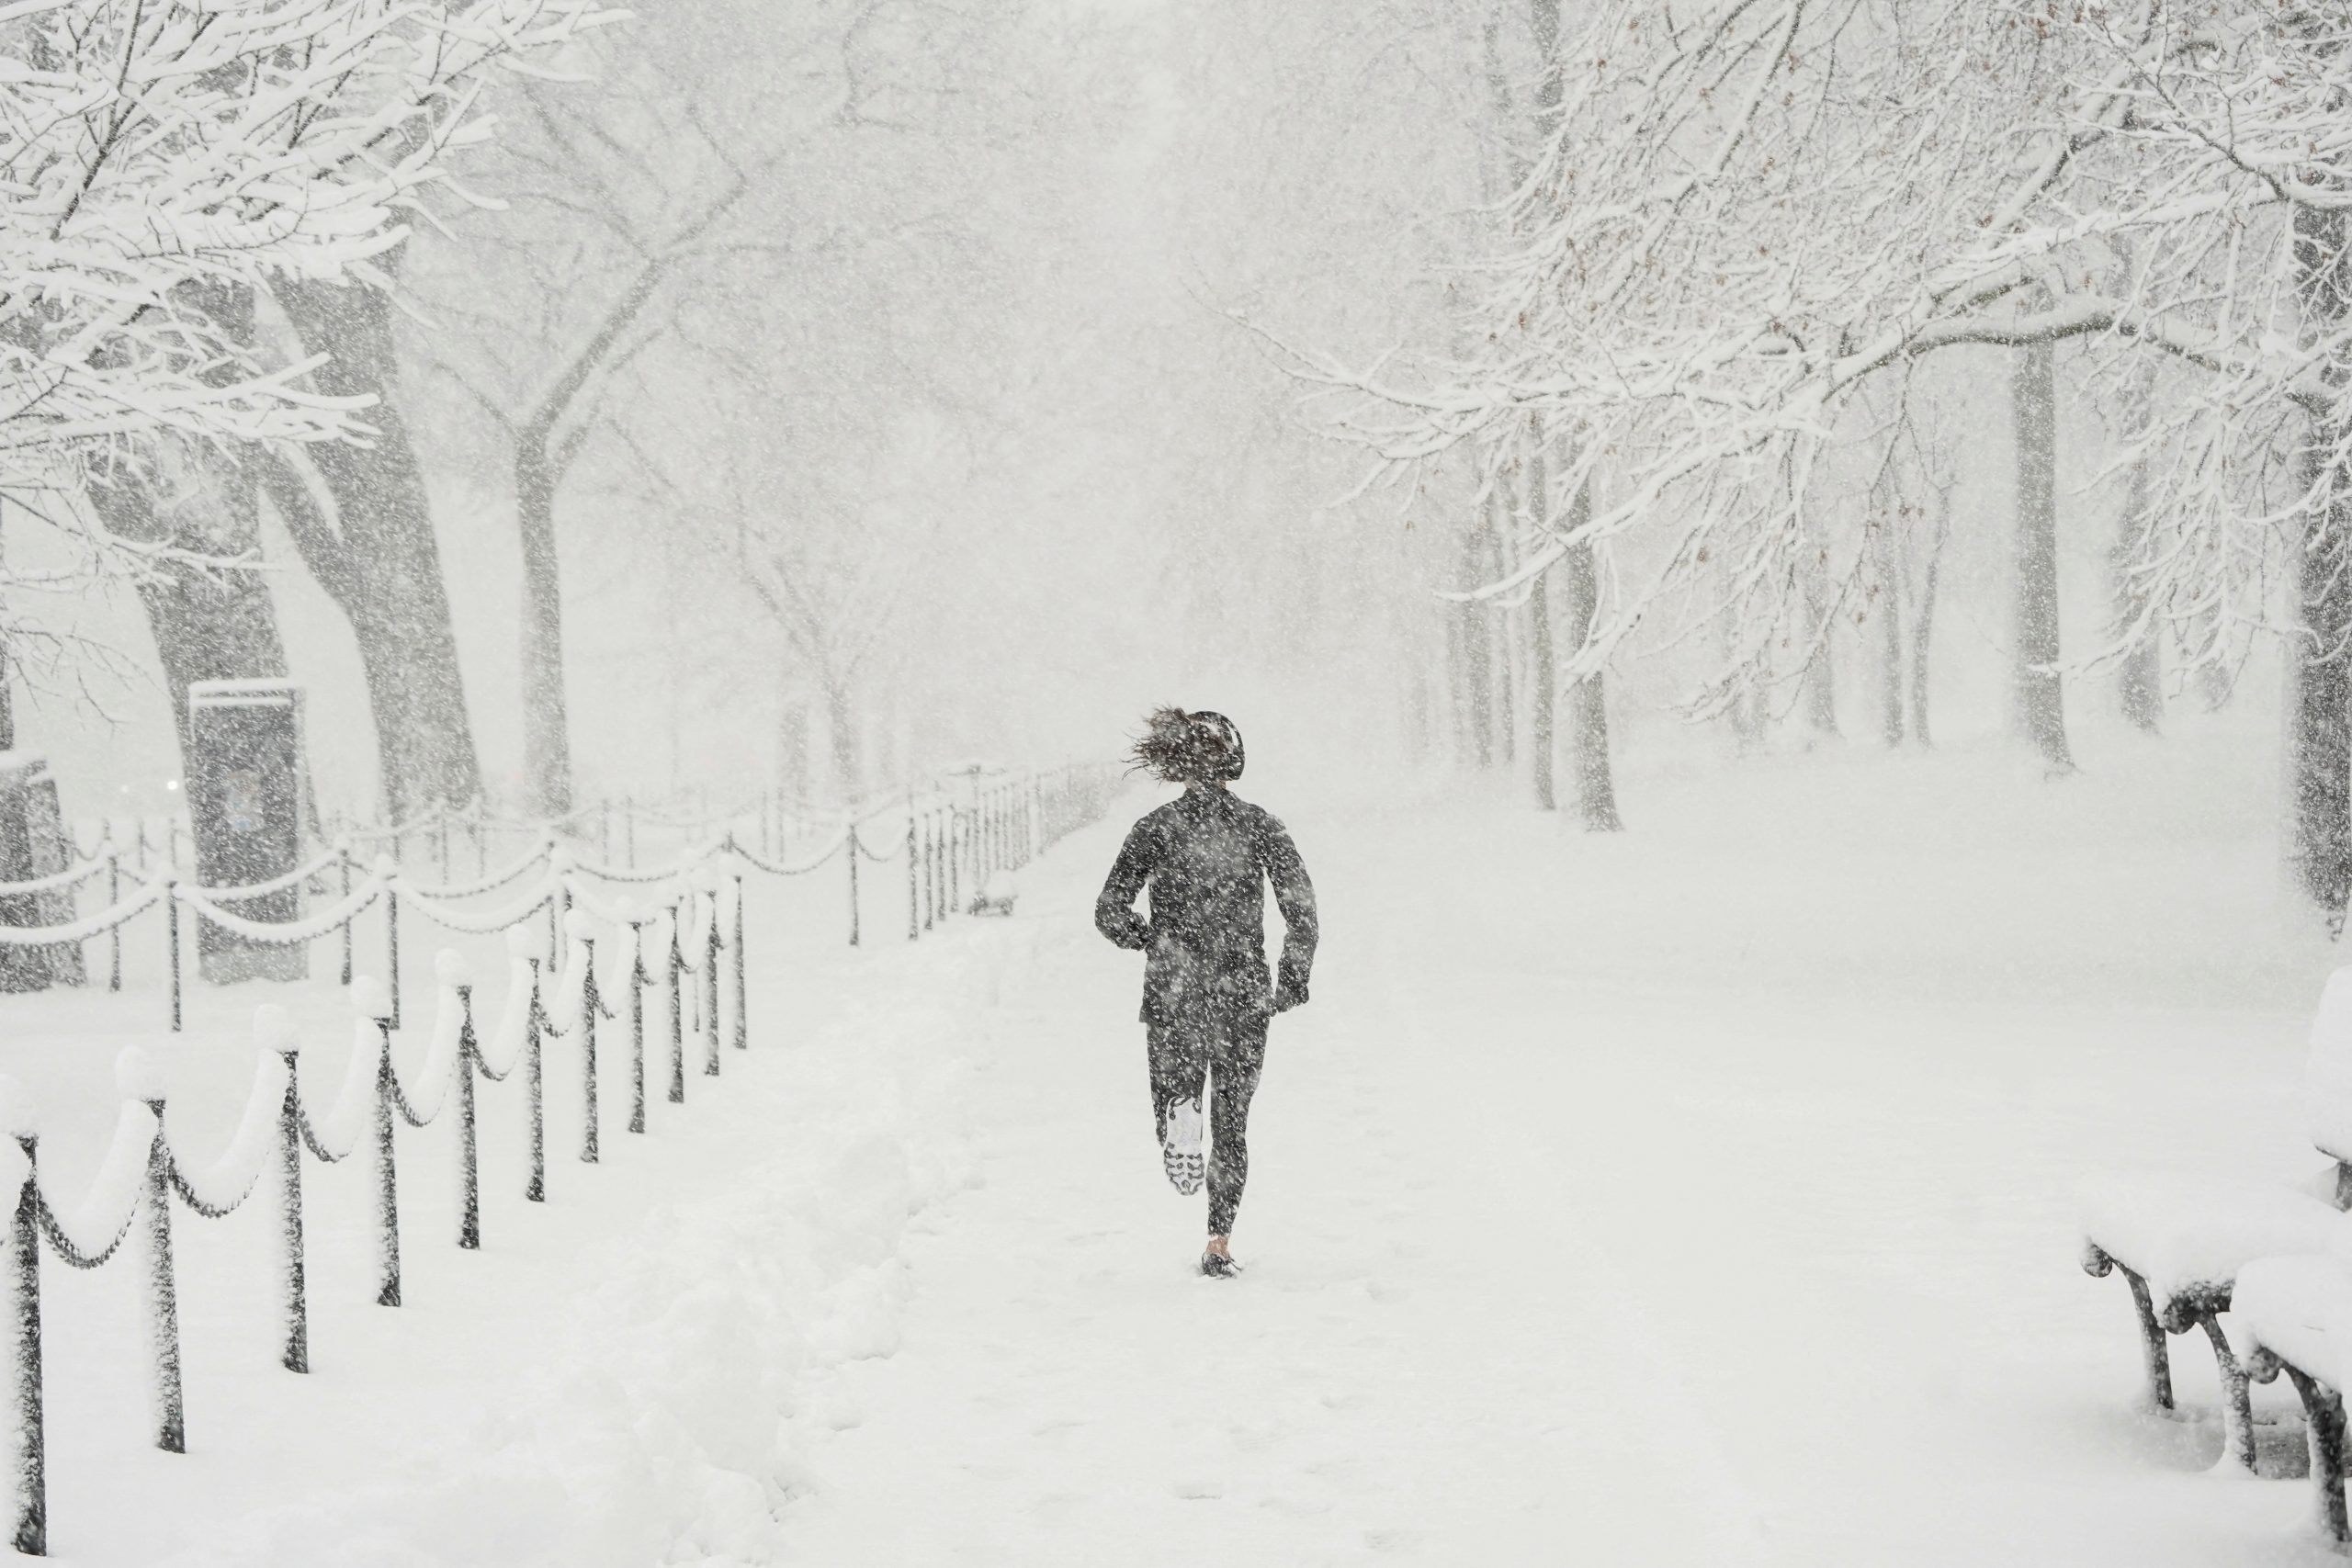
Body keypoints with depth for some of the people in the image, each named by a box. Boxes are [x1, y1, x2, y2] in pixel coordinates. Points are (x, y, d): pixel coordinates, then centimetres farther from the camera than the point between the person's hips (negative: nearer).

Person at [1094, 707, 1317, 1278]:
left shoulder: (1155, 828, 0)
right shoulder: (1258, 824, 1)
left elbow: (1109, 912, -3)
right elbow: (1301, 904, -9)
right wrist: (1294, 975, 2)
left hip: (1174, 992, -1)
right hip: (1244, 994, 1)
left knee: (1175, 1088, 14)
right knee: (1231, 1122, 12)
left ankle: (1179, 1112, -23)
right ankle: (1219, 1244, 5)